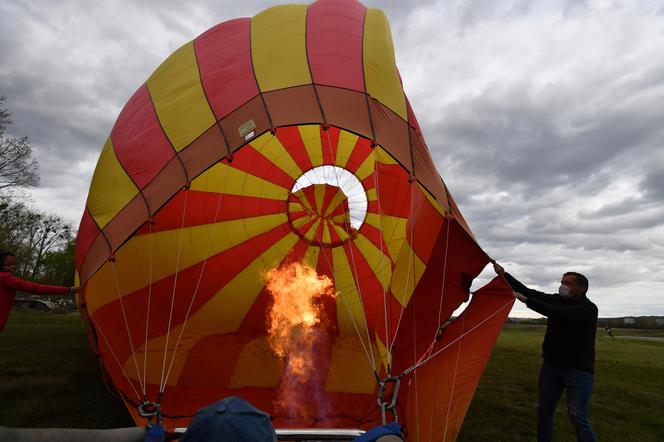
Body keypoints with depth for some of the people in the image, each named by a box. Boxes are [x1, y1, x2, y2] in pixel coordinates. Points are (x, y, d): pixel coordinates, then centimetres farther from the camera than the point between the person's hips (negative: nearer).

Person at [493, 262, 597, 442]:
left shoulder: (588, 309, -14)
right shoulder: (557, 300, 5)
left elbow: (558, 313, -29)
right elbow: (529, 291, -3)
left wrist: (525, 300, -31)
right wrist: (503, 274, -11)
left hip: (578, 370, -6)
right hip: (551, 366, 6)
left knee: (578, 416, -10)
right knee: (544, 410, 11)